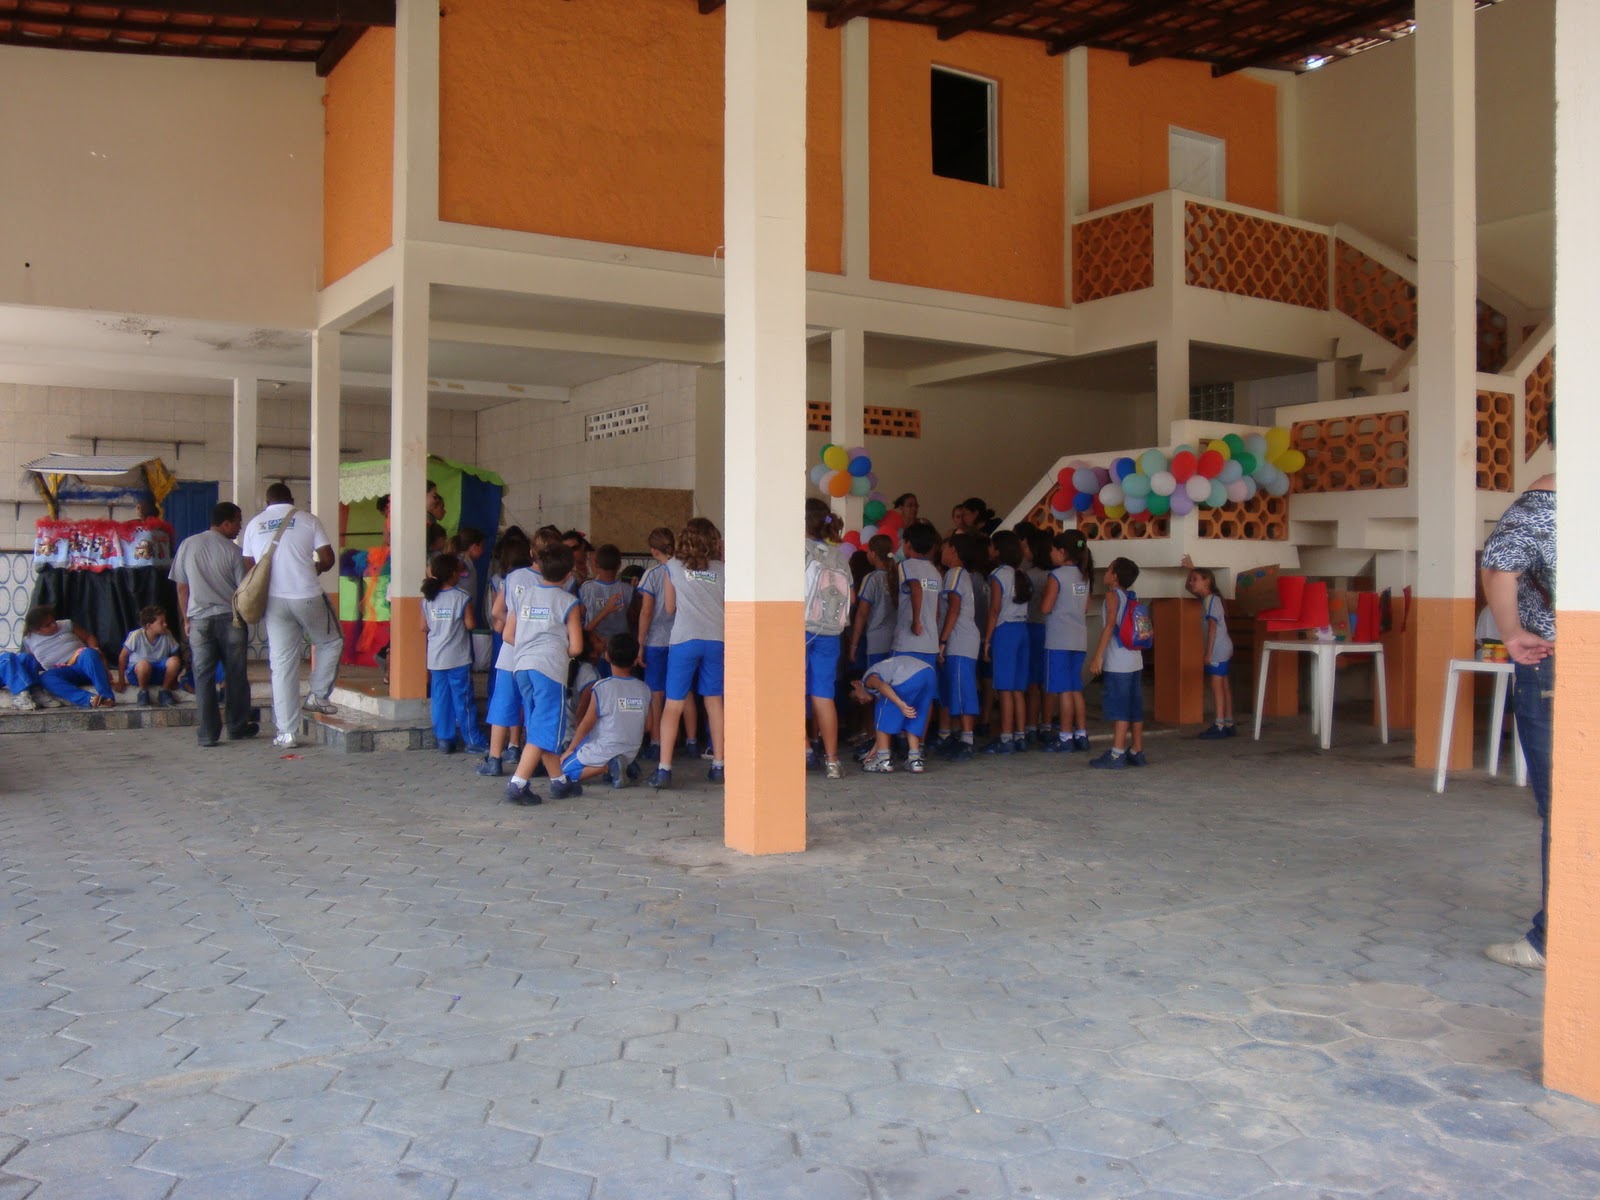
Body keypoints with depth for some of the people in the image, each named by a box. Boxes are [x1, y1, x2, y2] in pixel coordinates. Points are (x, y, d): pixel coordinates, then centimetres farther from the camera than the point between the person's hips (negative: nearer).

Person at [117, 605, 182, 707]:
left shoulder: (167, 636, -9)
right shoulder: (136, 636, -17)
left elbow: (175, 655, 2)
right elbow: (122, 657, -8)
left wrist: (173, 678, -1)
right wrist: (121, 681, -6)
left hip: (159, 671, 3)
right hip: (137, 672, -3)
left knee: (174, 661, -28)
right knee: (144, 664, -39)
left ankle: (164, 692, -8)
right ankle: (143, 692, -10)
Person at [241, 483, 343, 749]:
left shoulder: (254, 524, 10)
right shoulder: (308, 520, 1)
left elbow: (248, 567, 11)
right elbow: (327, 559, -3)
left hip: (273, 601, 3)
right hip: (307, 597, -3)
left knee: (282, 664, 6)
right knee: (331, 641, 24)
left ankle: (286, 732, 6)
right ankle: (318, 695, 15)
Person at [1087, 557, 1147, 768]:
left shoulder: (1112, 594, -8)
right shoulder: (1130, 597, 15)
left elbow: (1110, 625, -18)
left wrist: (1098, 656, -20)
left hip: (1117, 663, -8)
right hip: (1135, 660, 8)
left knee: (1119, 710, -7)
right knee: (1134, 709, 10)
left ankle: (1116, 755, -7)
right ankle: (1136, 752, 15)